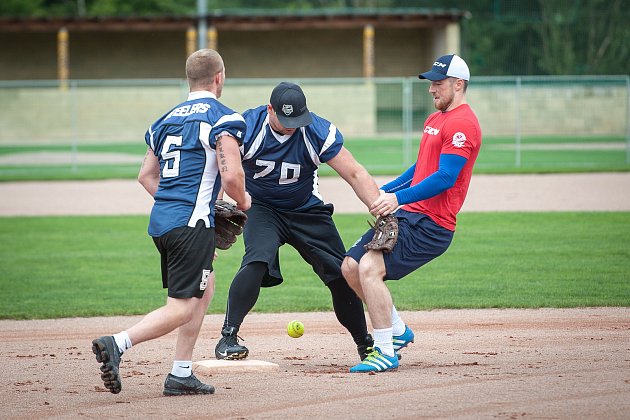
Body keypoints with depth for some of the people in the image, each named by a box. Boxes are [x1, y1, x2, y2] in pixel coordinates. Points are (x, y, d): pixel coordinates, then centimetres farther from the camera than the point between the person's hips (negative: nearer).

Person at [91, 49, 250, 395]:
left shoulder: (167, 119, 17)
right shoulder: (221, 118, -6)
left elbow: (146, 175, 21)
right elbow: (231, 175, -16)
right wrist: (243, 201, 4)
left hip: (160, 221, 8)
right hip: (192, 224, -8)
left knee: (204, 288, 23)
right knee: (182, 308, -7)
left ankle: (181, 374, 18)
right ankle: (117, 343, -27)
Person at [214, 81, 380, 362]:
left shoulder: (319, 131, -20)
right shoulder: (247, 128, -22)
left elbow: (355, 173, -21)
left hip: (307, 210, 2)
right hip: (261, 209, -2)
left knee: (342, 273, -1)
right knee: (257, 261, -30)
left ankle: (364, 342, 20)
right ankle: (228, 337, -23)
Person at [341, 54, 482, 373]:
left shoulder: (462, 124, -13)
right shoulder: (435, 120, 19)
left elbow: (445, 177, -23)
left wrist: (399, 198, -29)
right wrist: (384, 191, 18)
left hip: (431, 225, -10)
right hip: (408, 215, 10)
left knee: (370, 268, -23)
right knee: (351, 266, 7)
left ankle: (386, 352, -16)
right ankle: (397, 331, 19)